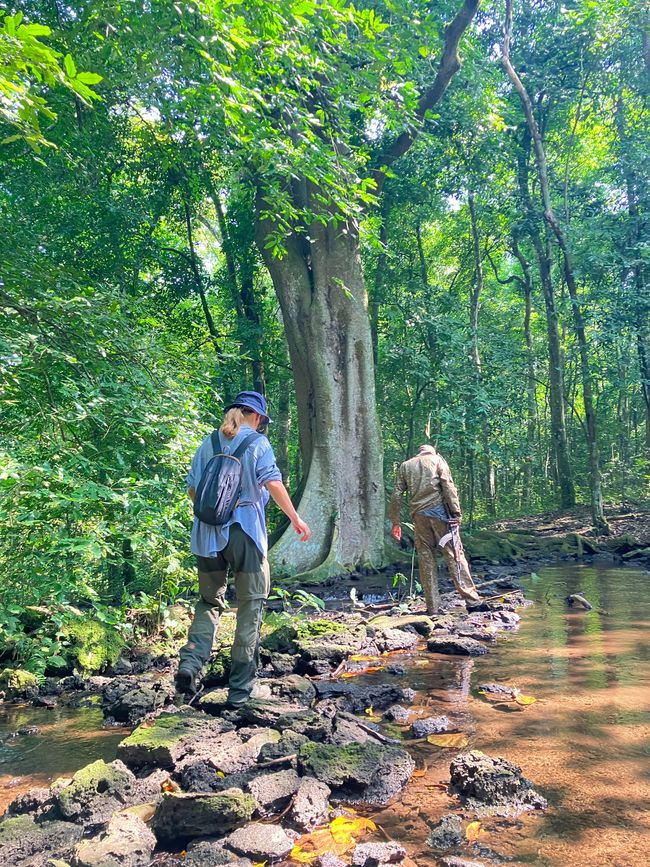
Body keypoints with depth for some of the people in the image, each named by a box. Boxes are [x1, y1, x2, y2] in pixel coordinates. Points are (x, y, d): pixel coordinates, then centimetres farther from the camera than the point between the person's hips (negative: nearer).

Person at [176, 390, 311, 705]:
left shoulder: (208, 443, 10)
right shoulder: (257, 443, -3)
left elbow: (192, 489, 11)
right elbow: (273, 483, -15)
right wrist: (295, 518, -10)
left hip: (208, 533, 4)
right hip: (245, 530, -4)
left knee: (209, 601, 18)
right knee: (251, 605, 7)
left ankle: (190, 662, -4)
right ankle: (241, 687, 11)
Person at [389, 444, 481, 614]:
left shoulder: (405, 466, 18)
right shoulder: (437, 459, 12)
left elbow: (396, 495, 10)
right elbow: (448, 487, -3)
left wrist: (395, 523, 11)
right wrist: (456, 513, -7)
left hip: (418, 515, 2)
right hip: (439, 511, -2)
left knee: (426, 557, 5)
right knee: (454, 553, 1)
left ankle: (432, 606, 5)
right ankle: (469, 595, -3)